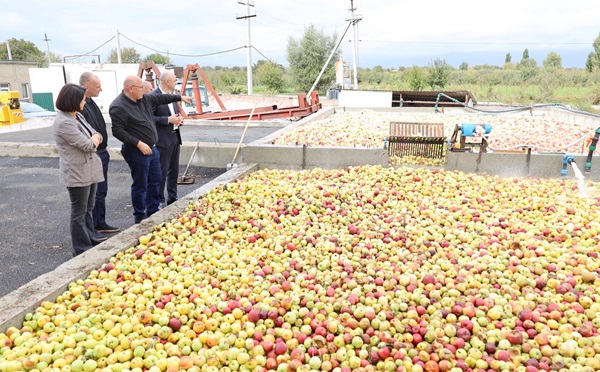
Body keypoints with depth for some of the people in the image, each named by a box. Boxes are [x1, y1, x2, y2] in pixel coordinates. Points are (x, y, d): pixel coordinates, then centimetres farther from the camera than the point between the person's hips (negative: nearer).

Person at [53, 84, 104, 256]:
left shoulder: (78, 116, 10)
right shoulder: (63, 122, -20)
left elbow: (98, 137, 11)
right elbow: (88, 145, -21)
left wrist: (92, 139, -11)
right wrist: (93, 139, 0)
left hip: (89, 170, 9)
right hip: (77, 173, -9)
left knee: (88, 209, 18)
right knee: (79, 212, 3)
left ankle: (91, 240, 30)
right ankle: (82, 249, 13)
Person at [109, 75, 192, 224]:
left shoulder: (143, 99, 6)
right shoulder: (118, 107, -18)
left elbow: (161, 98, 20)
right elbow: (118, 131, -22)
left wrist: (180, 97, 26)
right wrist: (139, 143, -23)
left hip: (152, 148, 9)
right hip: (137, 152, -9)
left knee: (156, 180, 17)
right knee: (140, 186, 2)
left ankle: (153, 212, 30)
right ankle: (140, 217, 16)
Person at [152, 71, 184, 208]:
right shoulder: (153, 96, -13)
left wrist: (179, 118, 2)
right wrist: (168, 120, -19)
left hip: (175, 137, 8)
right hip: (163, 139, -8)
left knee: (174, 170, 15)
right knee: (162, 171, -1)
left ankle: (172, 197, 27)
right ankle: (160, 201, 10)